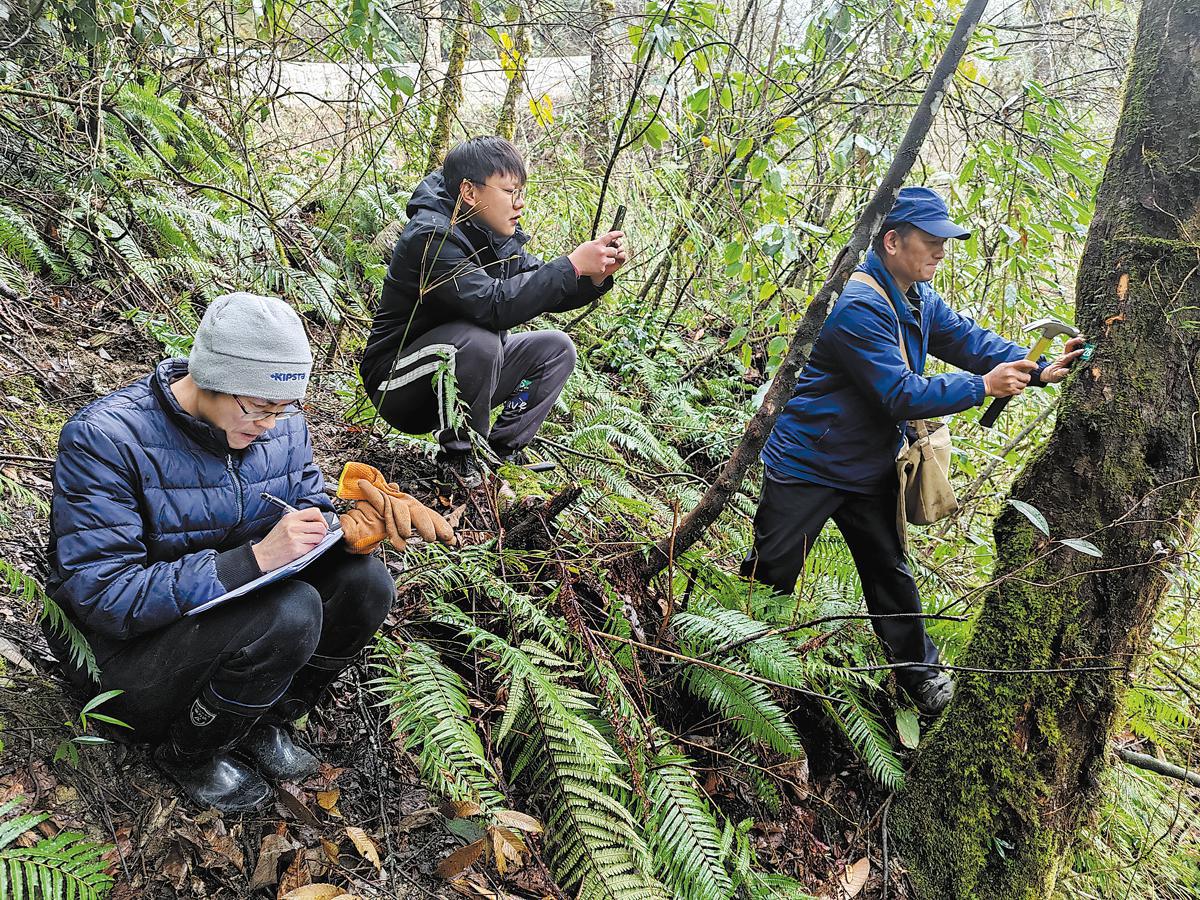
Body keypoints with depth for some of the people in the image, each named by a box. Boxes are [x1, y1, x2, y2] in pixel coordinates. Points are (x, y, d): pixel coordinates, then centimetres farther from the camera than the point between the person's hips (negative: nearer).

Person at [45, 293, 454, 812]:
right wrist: (253, 558, -37)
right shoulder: (104, 439, -23)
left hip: (237, 607, 6)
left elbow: (310, 508, 7)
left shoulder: (282, 425, -5)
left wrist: (350, 527, -20)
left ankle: (266, 723, 6)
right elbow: (105, 598, -28)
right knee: (289, 610, -32)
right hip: (125, 645, -6)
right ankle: (189, 755, -3)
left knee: (365, 582, -16)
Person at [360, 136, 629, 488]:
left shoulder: (500, 235, 1)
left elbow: (546, 293, 4)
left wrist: (596, 275, -15)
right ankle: (456, 458, -16)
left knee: (556, 348, 1)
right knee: (477, 341, -35)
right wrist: (573, 264, -33)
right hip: (398, 384, -8)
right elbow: (494, 305, -36)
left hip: (460, 377, 8)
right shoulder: (431, 236, -24)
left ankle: (503, 450, 1)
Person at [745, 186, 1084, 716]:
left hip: (869, 470, 8)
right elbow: (901, 395, -28)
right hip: (808, 465, -8)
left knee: (890, 573, 17)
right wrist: (984, 386, -24)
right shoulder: (859, 306, -26)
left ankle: (919, 673, 31)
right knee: (771, 574, 0)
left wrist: (1041, 371, -13)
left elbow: (969, 339, 1)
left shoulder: (920, 300, 5)